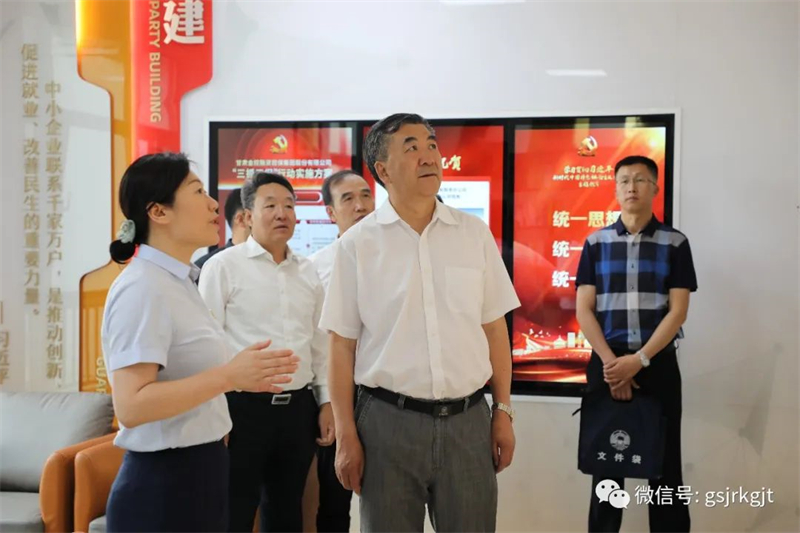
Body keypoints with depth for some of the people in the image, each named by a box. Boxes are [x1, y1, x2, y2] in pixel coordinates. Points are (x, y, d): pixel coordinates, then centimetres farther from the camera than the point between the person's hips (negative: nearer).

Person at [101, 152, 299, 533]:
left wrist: (244, 374, 10)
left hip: (198, 473, 9)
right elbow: (131, 406, -27)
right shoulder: (142, 289, -19)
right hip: (162, 484, -9)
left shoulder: (178, 282, 10)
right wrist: (229, 376, -28)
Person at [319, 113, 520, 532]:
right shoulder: (357, 244, -3)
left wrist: (503, 411, 4)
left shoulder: (475, 233, 3)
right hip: (388, 421, -1)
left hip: (468, 420, 2)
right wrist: (346, 436, -4)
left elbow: (494, 329, 7)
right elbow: (342, 345, -2)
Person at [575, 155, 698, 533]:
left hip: (658, 364, -1)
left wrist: (640, 359, -14)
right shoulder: (596, 243, 5)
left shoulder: (675, 243, 3)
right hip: (606, 363, 1)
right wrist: (610, 361, -12)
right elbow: (583, 310, 0)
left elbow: (678, 311, -3)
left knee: (664, 462, 5)